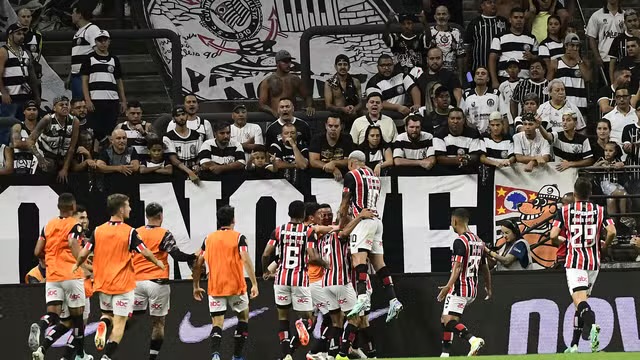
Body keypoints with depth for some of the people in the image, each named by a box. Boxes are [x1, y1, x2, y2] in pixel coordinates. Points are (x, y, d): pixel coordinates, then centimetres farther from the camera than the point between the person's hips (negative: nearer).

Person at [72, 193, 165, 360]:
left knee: (107, 314, 24)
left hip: (102, 283, 4)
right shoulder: (129, 232, -10)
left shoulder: (98, 231, 0)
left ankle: (102, 325, -10)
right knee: (119, 323, 1)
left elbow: (83, 254, 0)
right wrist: (157, 262, 10)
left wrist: (77, 265, 21)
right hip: (123, 284, -4)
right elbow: (145, 253, -11)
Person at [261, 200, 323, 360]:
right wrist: (324, 264, 9)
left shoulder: (279, 230, 3)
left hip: (282, 278, 2)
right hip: (301, 278, -2)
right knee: (306, 318, 6)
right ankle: (297, 335, -31)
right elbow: (313, 258, -13)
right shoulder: (309, 231, -4)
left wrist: (265, 271, 19)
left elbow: (266, 254, 0)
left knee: (283, 315, 15)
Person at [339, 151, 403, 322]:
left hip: (363, 220, -8)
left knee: (358, 258, -18)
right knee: (378, 261, 7)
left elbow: (345, 203, 1)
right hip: (376, 219, 8)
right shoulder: (374, 176, 21)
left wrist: (341, 226, 12)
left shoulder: (351, 175, -2)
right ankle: (393, 300, -1)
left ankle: (362, 296, -36)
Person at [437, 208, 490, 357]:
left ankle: (473, 340, -36)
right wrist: (488, 288, 33)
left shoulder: (460, 241, -11)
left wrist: (448, 286, -29)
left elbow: (458, 266, -22)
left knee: (450, 321, -16)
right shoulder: (478, 241, 15)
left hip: (459, 288, -9)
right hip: (472, 290, 9)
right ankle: (445, 354, 16)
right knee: (445, 319, 17)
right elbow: (484, 268, 22)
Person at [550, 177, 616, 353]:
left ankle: (591, 324, -49)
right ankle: (574, 345, 18)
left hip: (574, 261, -3)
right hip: (593, 261, 3)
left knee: (579, 300, -16)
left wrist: (559, 242, 16)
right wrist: (604, 247, 11)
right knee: (582, 300, 16)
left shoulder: (565, 210, 1)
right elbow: (611, 232, -8)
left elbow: (553, 236, -7)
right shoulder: (599, 210, 6)